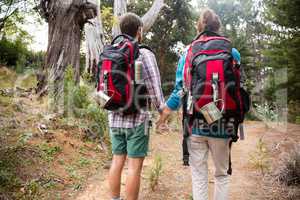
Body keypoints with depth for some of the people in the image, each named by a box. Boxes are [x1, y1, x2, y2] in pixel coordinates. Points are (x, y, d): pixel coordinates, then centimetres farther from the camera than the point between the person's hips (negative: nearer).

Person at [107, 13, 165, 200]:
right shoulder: (145, 55, -10)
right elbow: (154, 89, -10)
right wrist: (162, 109, 6)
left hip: (115, 118, 6)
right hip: (137, 118, -6)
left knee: (117, 161, 15)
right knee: (135, 166, 4)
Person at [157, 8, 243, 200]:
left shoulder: (188, 53, 2)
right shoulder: (232, 53, 3)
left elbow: (180, 89, -1)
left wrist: (165, 113, 11)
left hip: (194, 123, 0)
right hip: (221, 124, 0)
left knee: (199, 174, 12)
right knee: (222, 173, 17)